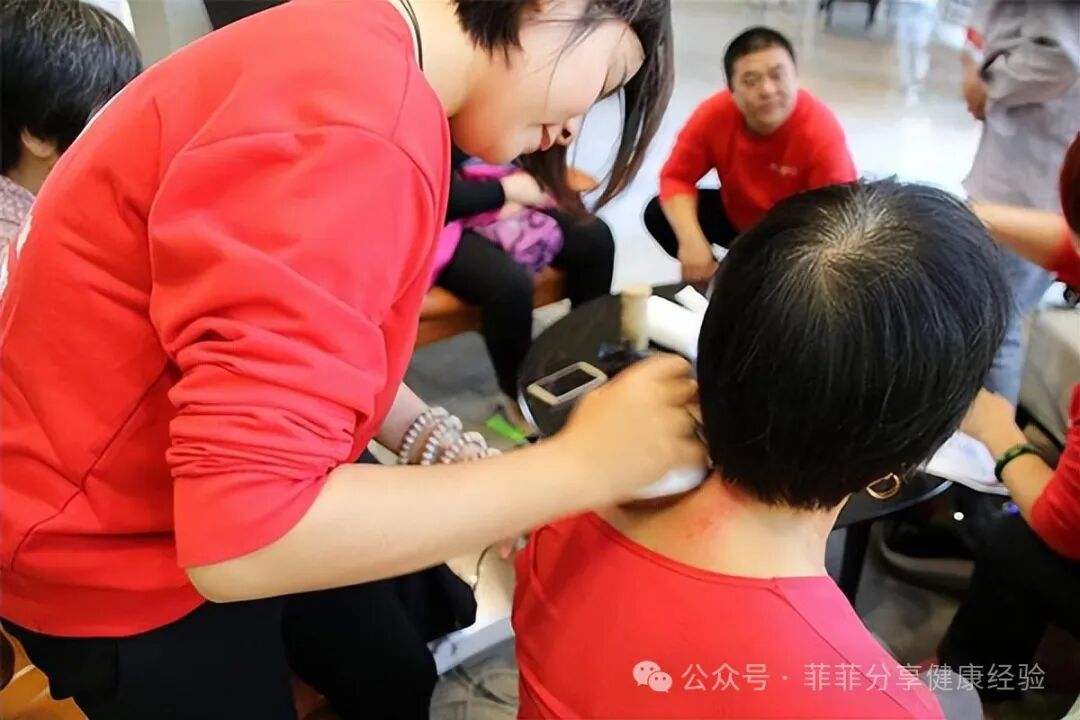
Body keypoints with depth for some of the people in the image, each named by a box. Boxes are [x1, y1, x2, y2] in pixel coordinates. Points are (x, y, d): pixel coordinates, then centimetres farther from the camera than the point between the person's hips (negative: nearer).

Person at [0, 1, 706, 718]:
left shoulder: (352, 60, -1)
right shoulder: (356, 135, -34)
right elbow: (243, 534, -35)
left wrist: (450, 454, -6)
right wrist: (579, 467, -28)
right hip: (110, 556, -8)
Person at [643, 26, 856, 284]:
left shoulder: (823, 133, -32)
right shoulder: (714, 114, -24)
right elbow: (676, 177, -16)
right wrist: (691, 240, -33)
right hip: (735, 215, 4)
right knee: (657, 214, -11)